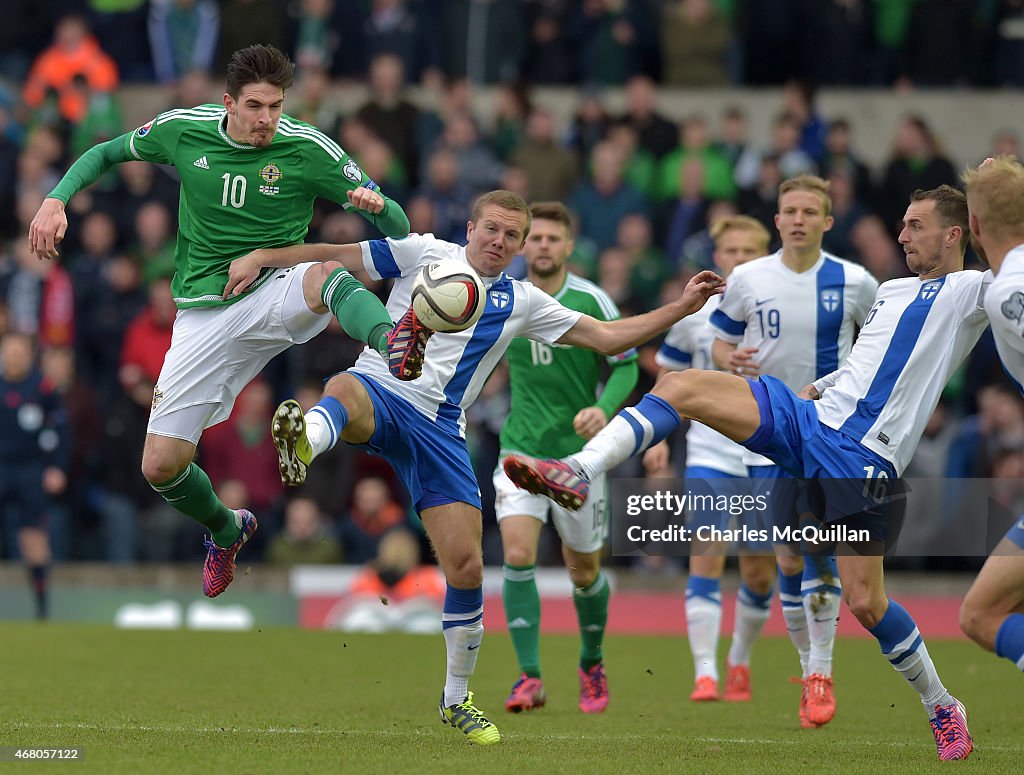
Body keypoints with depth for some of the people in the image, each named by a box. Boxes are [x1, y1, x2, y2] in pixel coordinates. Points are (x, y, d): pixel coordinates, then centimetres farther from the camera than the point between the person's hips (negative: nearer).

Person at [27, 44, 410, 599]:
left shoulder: (308, 149, -10)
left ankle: (394, 346, -71)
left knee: (327, 274, -40)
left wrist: (374, 204, -31)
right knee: (160, 467, -1)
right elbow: (105, 153, 16)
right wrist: (56, 201, -1)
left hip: (275, 294, -3)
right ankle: (225, 529, 31)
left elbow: (397, 227, -7)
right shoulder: (182, 130, -3)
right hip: (205, 314, 3)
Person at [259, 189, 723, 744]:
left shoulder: (521, 302, 16)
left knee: (466, 567, -4)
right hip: (379, 390, -3)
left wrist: (681, 307, 12)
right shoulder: (423, 253, 8)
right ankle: (302, 444, -80)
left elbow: (607, 338, 19)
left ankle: (456, 700, 17)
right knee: (344, 392, -42)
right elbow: (336, 257, 11)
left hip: (438, 429, 3)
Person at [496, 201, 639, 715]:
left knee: (584, 570, 10)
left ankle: (591, 663, 36)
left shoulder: (592, 301, -6)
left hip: (578, 451, -1)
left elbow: (626, 365, -4)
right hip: (521, 450, 1)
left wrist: (604, 408, -19)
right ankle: (530, 678, -15)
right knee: (518, 555, -18)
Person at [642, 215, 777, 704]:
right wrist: (659, 438, 4)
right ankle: (705, 673, -15)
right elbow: (668, 375, 14)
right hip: (709, 455, 0)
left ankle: (740, 662, 28)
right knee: (706, 558, -14)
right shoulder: (694, 313, 2)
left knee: (759, 572, 5)